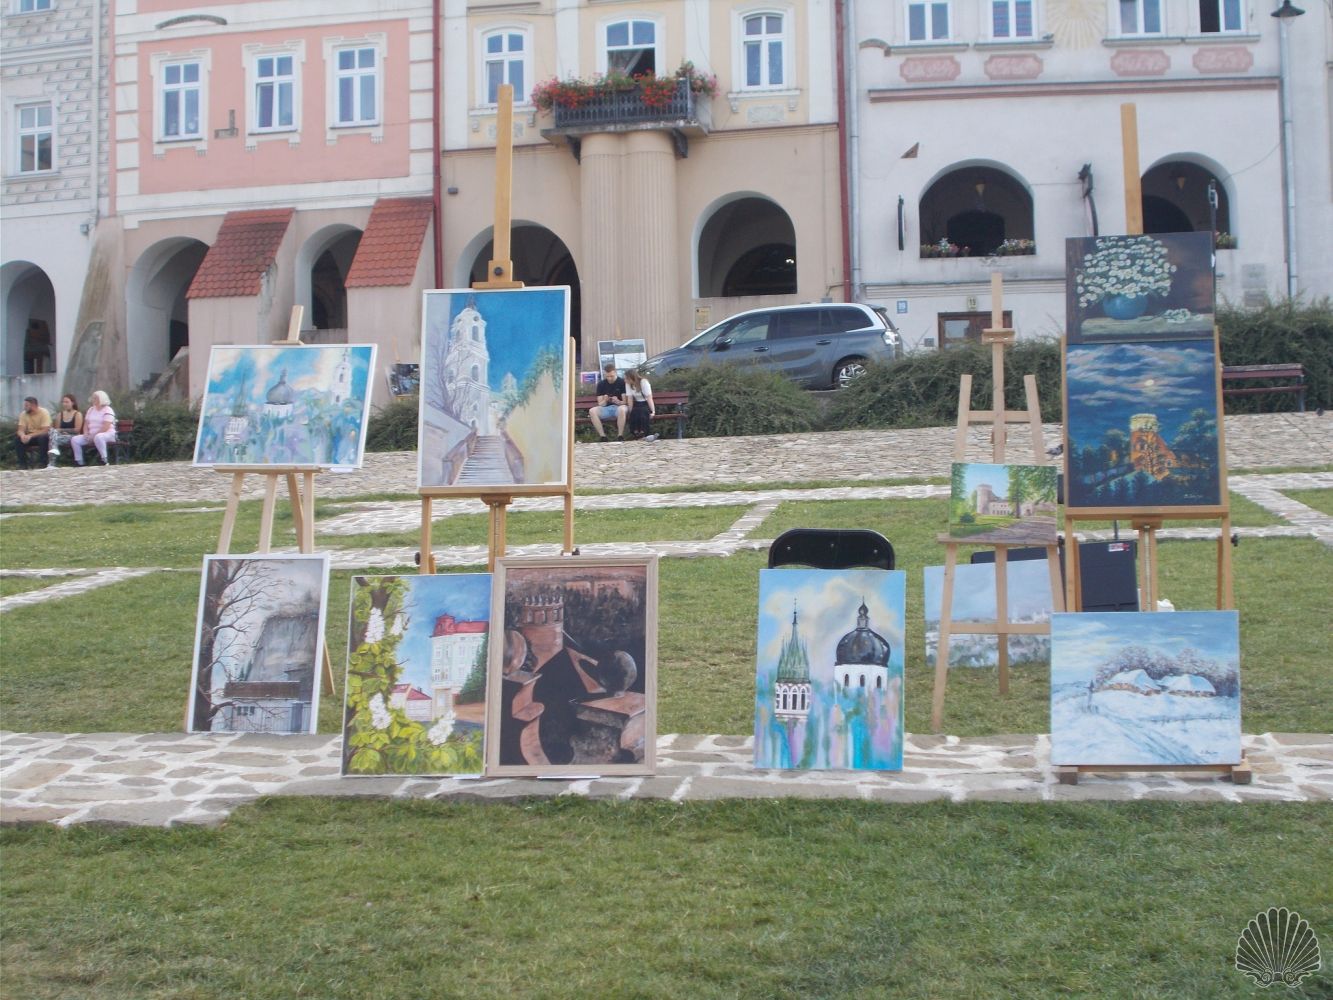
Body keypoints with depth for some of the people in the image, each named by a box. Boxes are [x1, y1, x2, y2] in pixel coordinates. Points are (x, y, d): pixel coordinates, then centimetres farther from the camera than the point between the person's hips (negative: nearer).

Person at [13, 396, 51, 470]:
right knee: (17, 438, -24)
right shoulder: (23, 414, -4)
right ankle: (23, 463, -16)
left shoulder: (44, 412, -18)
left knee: (43, 438, -38)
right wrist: (22, 435, -35)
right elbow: (21, 430, -9)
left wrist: (30, 435, -37)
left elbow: (45, 430, -26)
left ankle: (41, 463, -23)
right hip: (29, 436, 4)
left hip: (42, 436, -4)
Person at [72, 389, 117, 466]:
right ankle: (79, 462, -9)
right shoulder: (91, 410, 18)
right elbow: (86, 424, 17)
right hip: (91, 435, 8)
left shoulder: (107, 410, -7)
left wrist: (94, 435, -20)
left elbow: (106, 427, -17)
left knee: (98, 437, -43)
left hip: (107, 434, -7)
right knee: (74, 439, -11)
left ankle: (104, 460, -37)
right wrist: (86, 433, -4)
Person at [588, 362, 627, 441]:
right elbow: (600, 404, 6)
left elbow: (625, 402, -2)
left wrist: (618, 402, -24)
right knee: (592, 411, -27)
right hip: (606, 409, 3)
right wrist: (605, 401, -18)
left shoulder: (622, 382, -1)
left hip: (619, 407, -3)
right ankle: (603, 437, -25)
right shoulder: (601, 384, 7)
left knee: (622, 409, -40)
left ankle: (620, 436, -29)